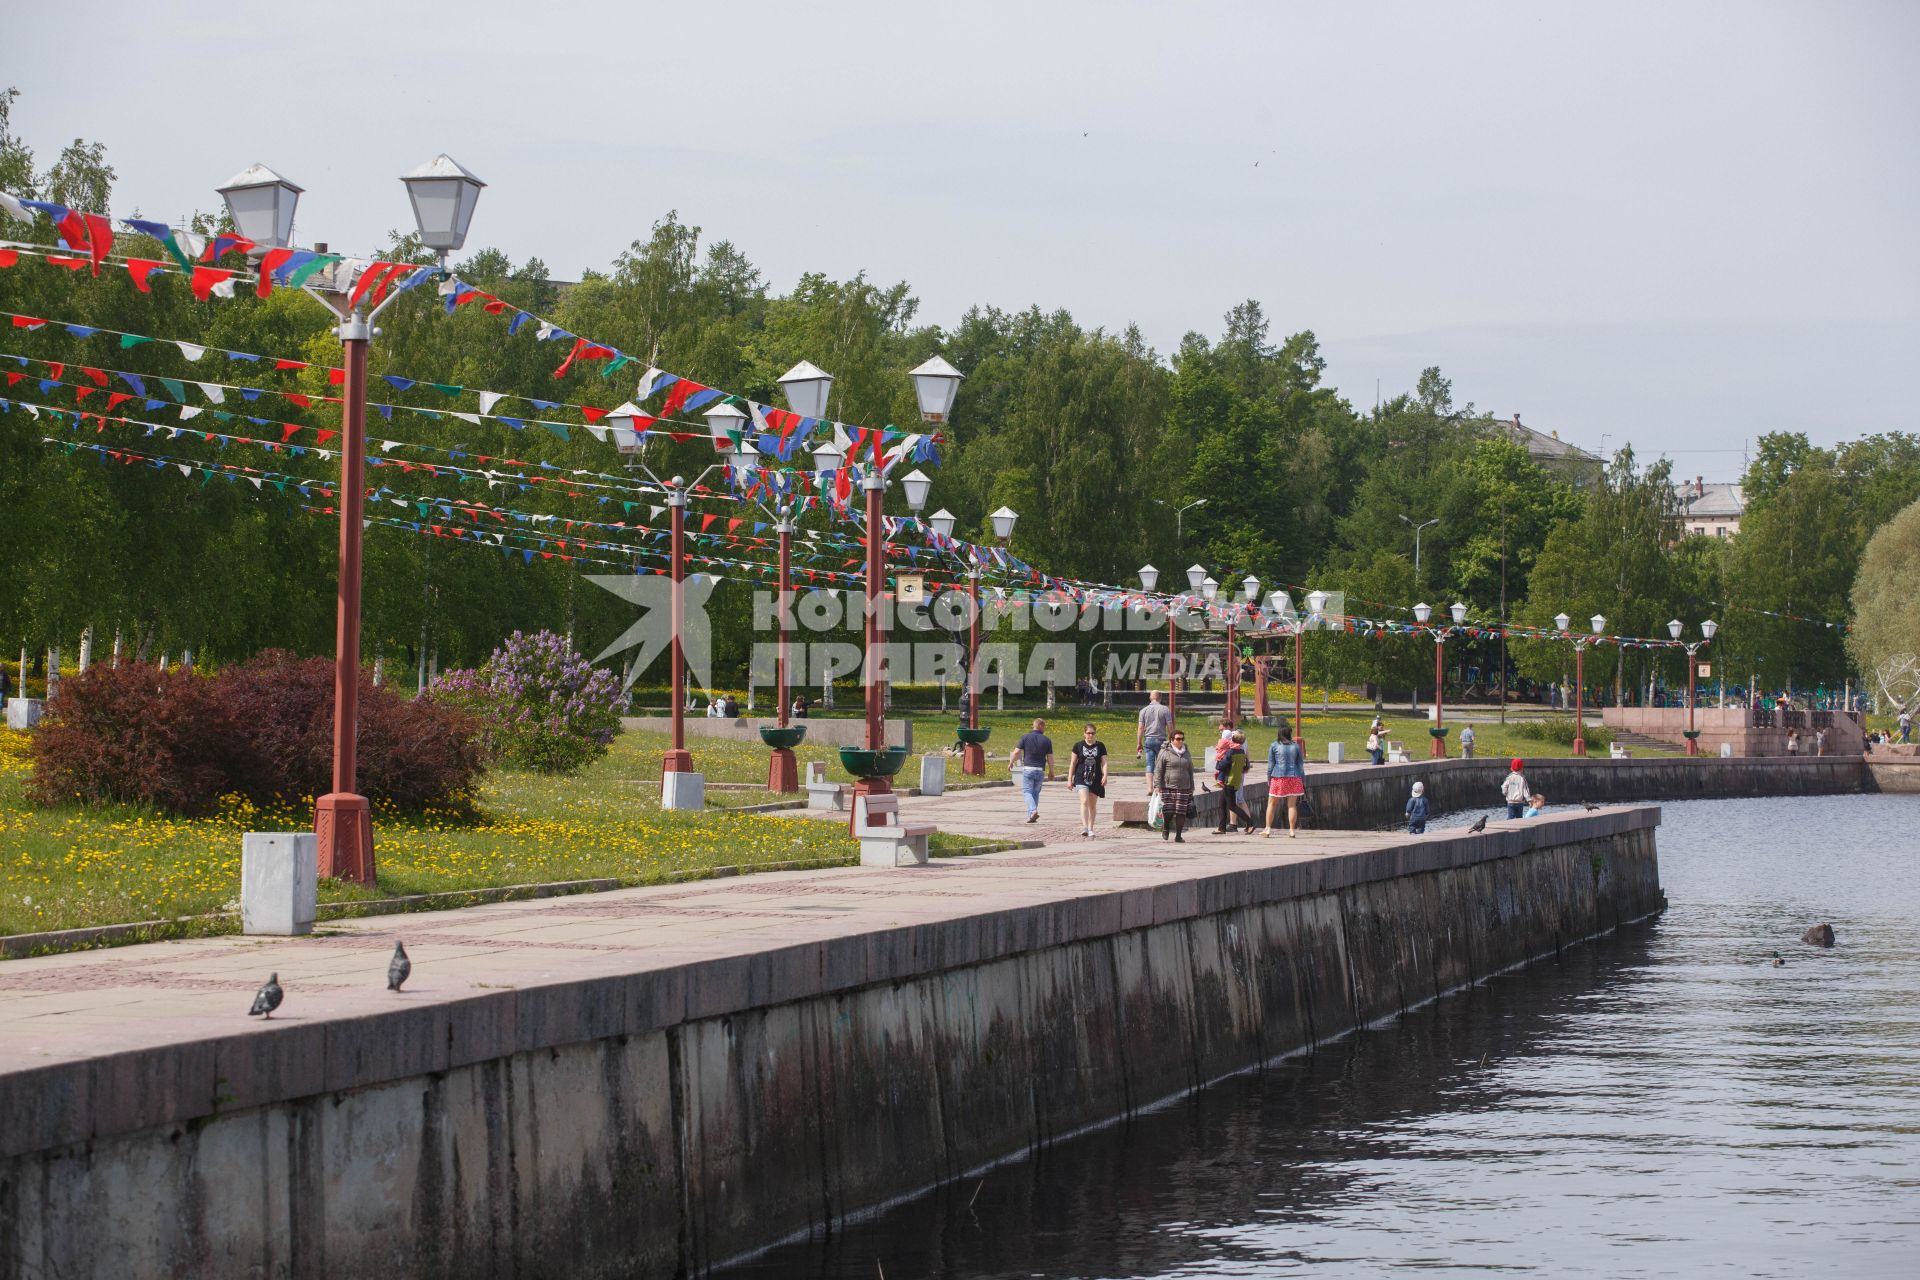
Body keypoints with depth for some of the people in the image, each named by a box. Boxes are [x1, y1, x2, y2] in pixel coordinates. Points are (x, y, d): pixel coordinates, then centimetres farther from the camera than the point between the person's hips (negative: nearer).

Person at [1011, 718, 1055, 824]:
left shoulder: (1025, 737, -2)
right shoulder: (1046, 740, 0)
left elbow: (1016, 752, -4)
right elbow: (1050, 758, 2)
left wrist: (1011, 763, 13)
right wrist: (1051, 772, 13)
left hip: (1028, 768, -2)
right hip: (1040, 770, 2)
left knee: (1027, 791, -1)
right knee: (1036, 792, 13)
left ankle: (1033, 811, -23)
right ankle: (1031, 815, 15)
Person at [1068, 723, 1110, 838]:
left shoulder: (1100, 746, 7)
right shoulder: (1078, 746, 4)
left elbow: (1104, 762, 4)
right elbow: (1073, 763, 7)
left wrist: (1105, 775, -11)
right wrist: (1069, 779, 5)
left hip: (1096, 779, 2)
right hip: (1081, 778, -2)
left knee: (1093, 805, 9)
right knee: (1084, 801, -18)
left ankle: (1090, 828, 19)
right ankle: (1084, 827, -26)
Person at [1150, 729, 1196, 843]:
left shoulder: (1186, 754, 16)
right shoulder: (1165, 753, 0)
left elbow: (1190, 772, 22)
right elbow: (1158, 770, -3)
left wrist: (1191, 788, 20)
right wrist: (1157, 786, -11)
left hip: (1183, 788, 4)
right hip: (1168, 787, -4)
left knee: (1181, 812, -2)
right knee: (1168, 810, -7)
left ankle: (1178, 836, 7)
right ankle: (1165, 827, 24)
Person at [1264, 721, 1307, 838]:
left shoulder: (1274, 746, 0)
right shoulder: (1296, 746, 4)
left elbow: (1270, 765, 0)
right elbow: (1301, 765, 6)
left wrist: (1268, 780, 7)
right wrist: (1303, 782, 12)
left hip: (1278, 777, -2)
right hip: (1294, 777, 2)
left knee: (1272, 803, 8)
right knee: (1292, 805, 5)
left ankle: (1268, 829, 6)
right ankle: (1292, 830, 1)